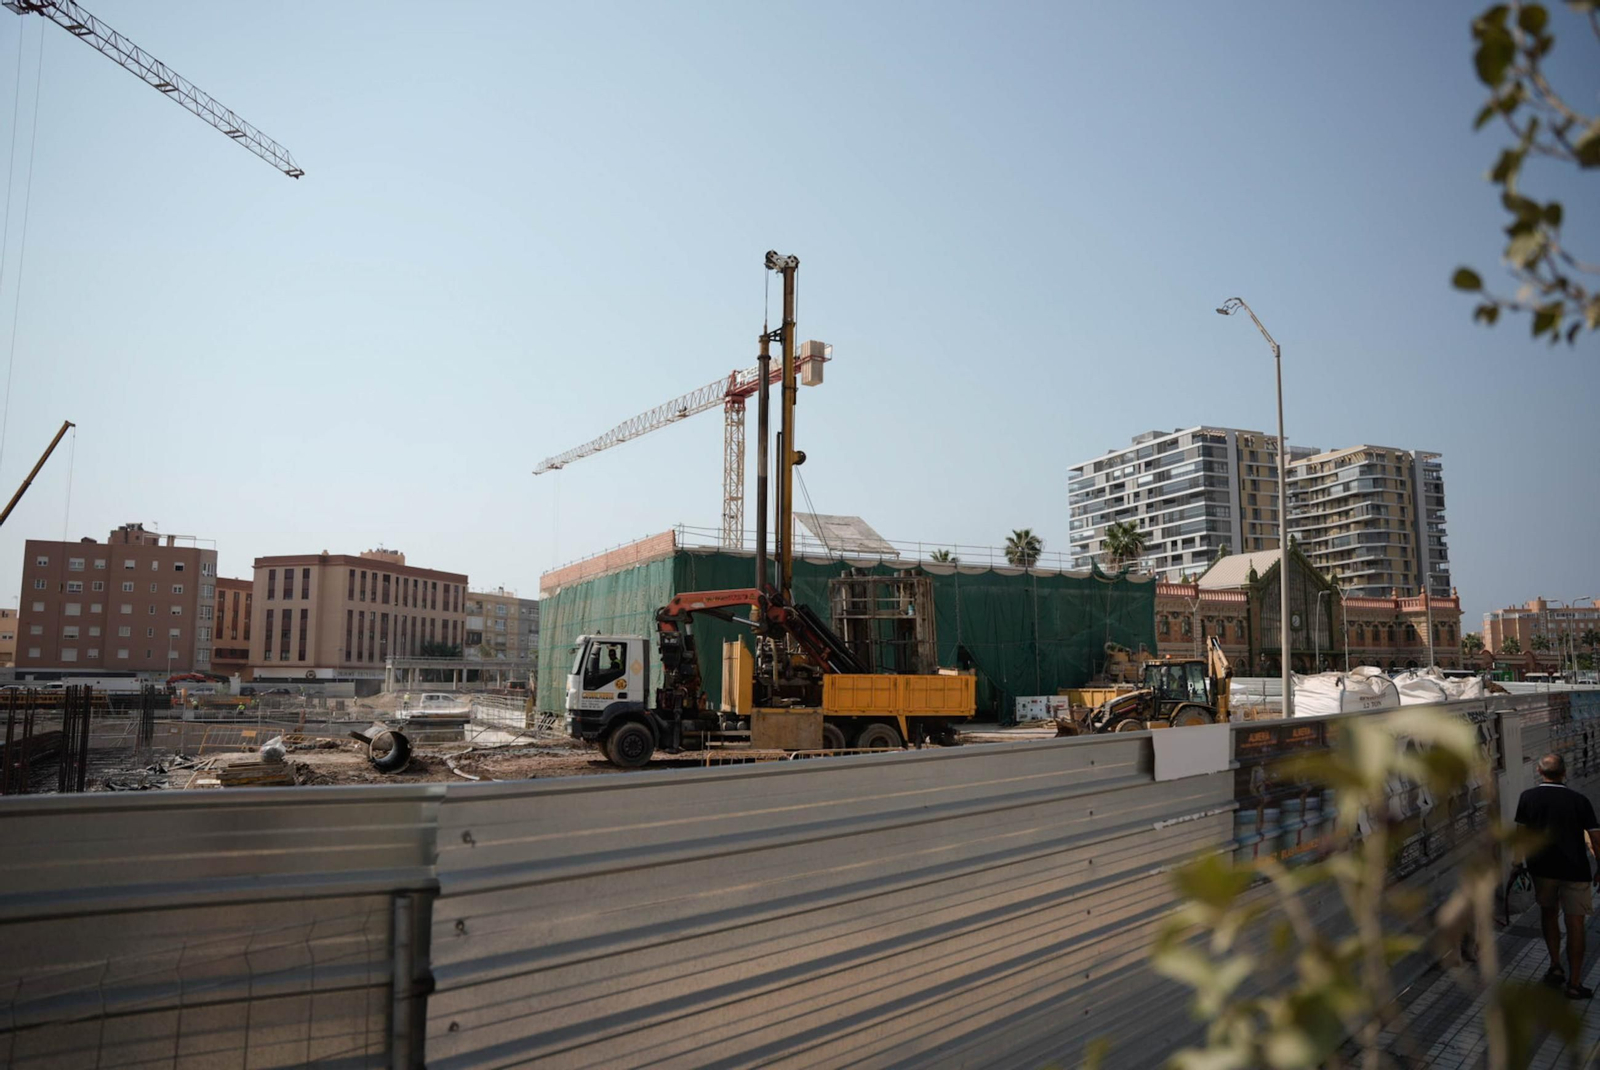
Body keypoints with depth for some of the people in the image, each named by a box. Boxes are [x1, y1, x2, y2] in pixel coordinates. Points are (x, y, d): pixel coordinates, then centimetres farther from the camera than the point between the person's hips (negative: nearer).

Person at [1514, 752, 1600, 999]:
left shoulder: (1528, 797, -4)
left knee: (1548, 912, 23)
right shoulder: (1578, 800, -8)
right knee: (1575, 923, 4)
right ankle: (1574, 983, 8)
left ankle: (1555, 967, 20)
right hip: (1575, 869, -1)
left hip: (1542, 867, 2)